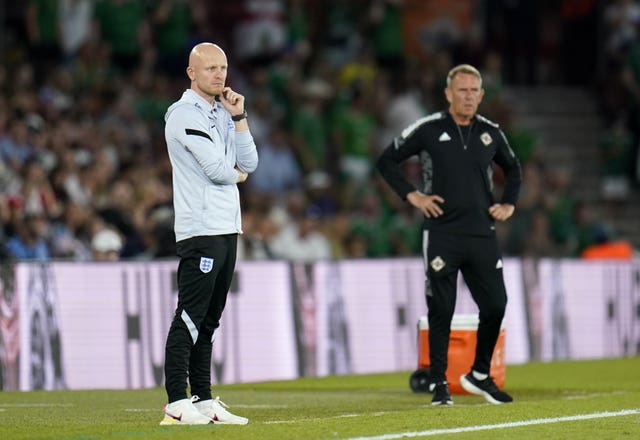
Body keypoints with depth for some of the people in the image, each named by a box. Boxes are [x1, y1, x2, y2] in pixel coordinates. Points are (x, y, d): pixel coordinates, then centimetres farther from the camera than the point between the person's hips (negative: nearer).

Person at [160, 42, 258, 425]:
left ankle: (204, 399, 13)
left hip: (228, 229, 9)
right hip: (200, 231, -9)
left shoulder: (222, 114, 19)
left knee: (209, 320, 10)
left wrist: (239, 117, 4)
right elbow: (217, 168, -17)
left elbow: (249, 163, 12)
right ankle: (177, 404, -13)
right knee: (190, 317, -11)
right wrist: (237, 174, 4)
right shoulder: (185, 114, -9)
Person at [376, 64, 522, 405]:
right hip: (442, 234, -4)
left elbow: (513, 169, 28)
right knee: (441, 310, -1)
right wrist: (411, 195, -4)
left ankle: (480, 375, 19)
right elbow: (386, 161, 4)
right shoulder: (428, 130, -3)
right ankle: (439, 383, 7)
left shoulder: (491, 133, 9)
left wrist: (509, 203, 14)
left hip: (482, 235, 4)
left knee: (495, 306, 1)